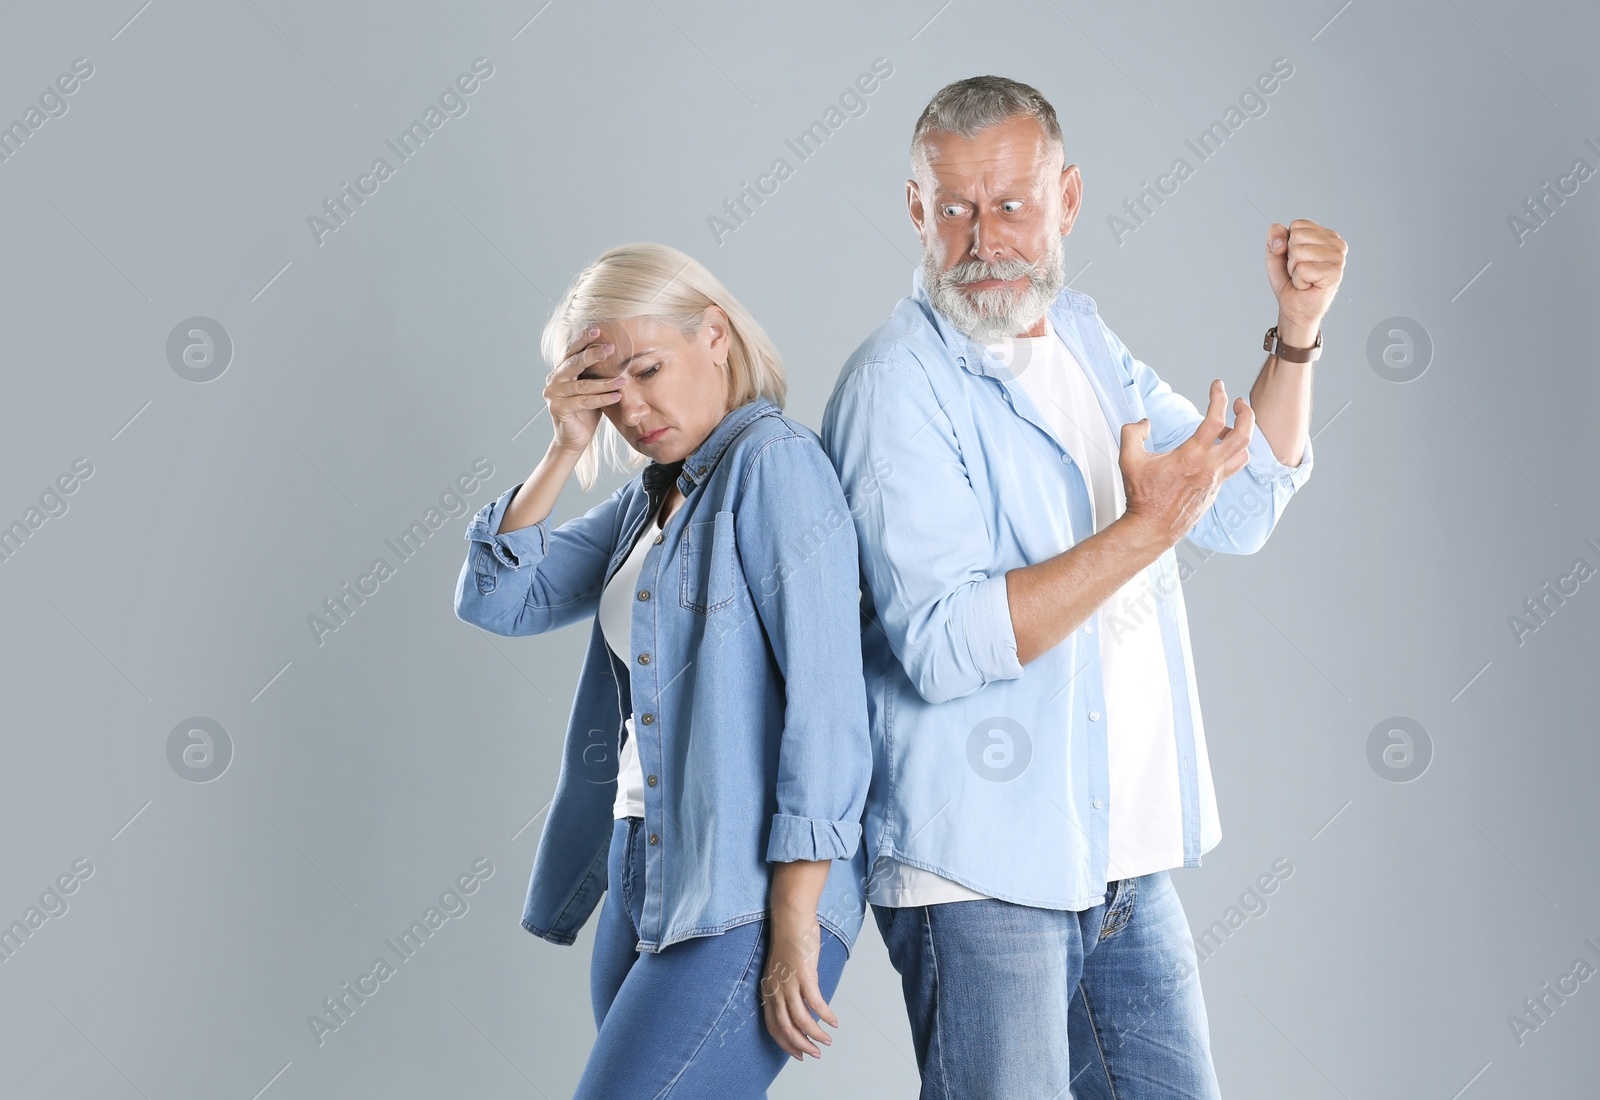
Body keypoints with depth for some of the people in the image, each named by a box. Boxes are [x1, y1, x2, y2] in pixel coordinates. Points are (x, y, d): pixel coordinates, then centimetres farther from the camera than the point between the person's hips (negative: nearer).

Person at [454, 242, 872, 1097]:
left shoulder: (773, 460, -8)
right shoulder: (650, 499, 17)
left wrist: (795, 926, -18)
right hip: (642, 881, 8)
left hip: (743, 898, -8)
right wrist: (564, 451, 4)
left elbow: (826, 697, -15)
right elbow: (498, 599, 15)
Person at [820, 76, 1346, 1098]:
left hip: (1131, 861, 7)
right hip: (981, 876, -7)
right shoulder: (898, 382, -13)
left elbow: (1241, 509, 17)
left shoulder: (1083, 335, 11)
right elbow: (946, 645, -23)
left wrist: (1298, 331, 5)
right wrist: (1145, 527, -26)